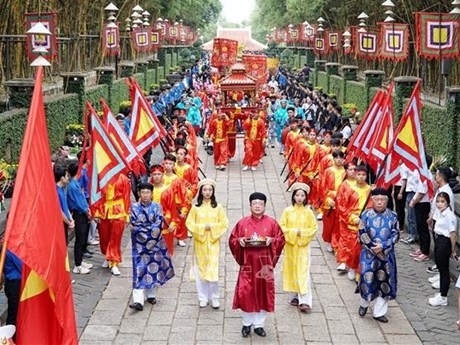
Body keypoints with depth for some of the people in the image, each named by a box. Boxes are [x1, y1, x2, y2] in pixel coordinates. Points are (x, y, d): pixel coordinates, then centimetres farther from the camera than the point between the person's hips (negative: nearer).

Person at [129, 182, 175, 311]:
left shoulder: (157, 207, 1)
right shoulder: (134, 208, 1)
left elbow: (158, 226, -9)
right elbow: (134, 226, -8)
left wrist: (142, 228, -11)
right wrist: (150, 229, -11)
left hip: (155, 244, 1)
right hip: (139, 245, -1)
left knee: (154, 268, 7)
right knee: (140, 270, -7)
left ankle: (151, 294, 26)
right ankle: (138, 300, -13)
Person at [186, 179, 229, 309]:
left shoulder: (218, 207, 0)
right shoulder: (195, 207, 0)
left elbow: (224, 224, 0)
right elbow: (189, 223, -2)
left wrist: (212, 227, -13)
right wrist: (202, 227, -14)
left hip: (213, 242, -1)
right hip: (200, 242, 1)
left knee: (213, 270, -4)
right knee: (200, 270, 5)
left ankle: (214, 297, 9)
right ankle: (203, 297, 17)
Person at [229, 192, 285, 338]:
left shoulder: (271, 222, 0)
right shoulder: (243, 222, 1)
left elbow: (281, 239, 3)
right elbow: (232, 239, 5)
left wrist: (271, 240, -16)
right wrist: (240, 241, -15)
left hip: (264, 263, 0)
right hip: (248, 263, 0)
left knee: (263, 293, 5)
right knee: (245, 293, -2)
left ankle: (259, 324, 20)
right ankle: (247, 324, 17)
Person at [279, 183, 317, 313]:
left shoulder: (308, 212, -2)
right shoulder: (287, 211, -1)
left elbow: (314, 228, 0)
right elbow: (281, 226, -1)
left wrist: (302, 232, -13)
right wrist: (293, 232, -14)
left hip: (303, 245, -2)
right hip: (290, 245, 2)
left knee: (303, 271, -7)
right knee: (292, 269, 8)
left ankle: (305, 300, -10)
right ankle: (297, 294, 23)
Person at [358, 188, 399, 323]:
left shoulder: (392, 216, -1)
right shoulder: (366, 214, -4)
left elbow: (395, 235, -3)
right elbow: (362, 234, -5)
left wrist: (383, 246, -16)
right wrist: (373, 248, -14)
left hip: (386, 255, 2)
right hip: (369, 253, -2)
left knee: (384, 282, 5)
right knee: (367, 279, -2)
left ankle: (379, 312, 18)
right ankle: (364, 304, 26)